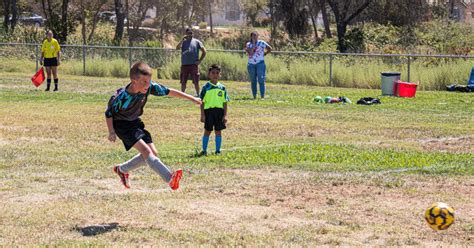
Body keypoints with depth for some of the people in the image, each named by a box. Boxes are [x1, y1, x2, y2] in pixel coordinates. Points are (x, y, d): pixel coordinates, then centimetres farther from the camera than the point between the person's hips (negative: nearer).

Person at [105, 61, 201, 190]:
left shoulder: (149, 87, -19)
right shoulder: (121, 97, -31)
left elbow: (168, 91, -8)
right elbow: (108, 113, -15)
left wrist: (191, 98, -4)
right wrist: (111, 132, -18)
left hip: (135, 122, 7)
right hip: (121, 125, -7)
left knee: (152, 153, 2)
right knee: (146, 150, -24)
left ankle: (122, 169, 23)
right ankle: (170, 178, -36)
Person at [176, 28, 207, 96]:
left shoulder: (197, 42, 8)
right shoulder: (183, 42, 11)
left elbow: (204, 51, 7)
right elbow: (177, 48, -6)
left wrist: (200, 60, -1)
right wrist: (182, 40, -12)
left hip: (194, 64, -2)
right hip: (184, 65, 2)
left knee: (196, 82, -2)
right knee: (183, 82, 5)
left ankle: (198, 94, 5)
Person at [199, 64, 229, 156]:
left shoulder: (222, 87, 5)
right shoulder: (206, 87, -1)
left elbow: (225, 102, 7)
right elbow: (202, 102, 0)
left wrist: (225, 115, 1)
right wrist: (202, 115, -5)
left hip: (219, 111, 2)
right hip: (208, 110, -2)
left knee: (218, 131, 6)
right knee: (207, 131, 4)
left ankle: (218, 150, 14)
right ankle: (204, 150, 12)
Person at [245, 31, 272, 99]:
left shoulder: (262, 43, 1)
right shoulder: (248, 44, 5)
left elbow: (270, 49, 11)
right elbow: (250, 53, -12)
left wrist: (264, 54, 5)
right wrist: (253, 44, -11)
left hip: (260, 63, -3)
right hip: (251, 64, 3)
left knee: (261, 80, -9)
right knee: (253, 81, 7)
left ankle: (262, 96, -11)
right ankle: (254, 96, 12)